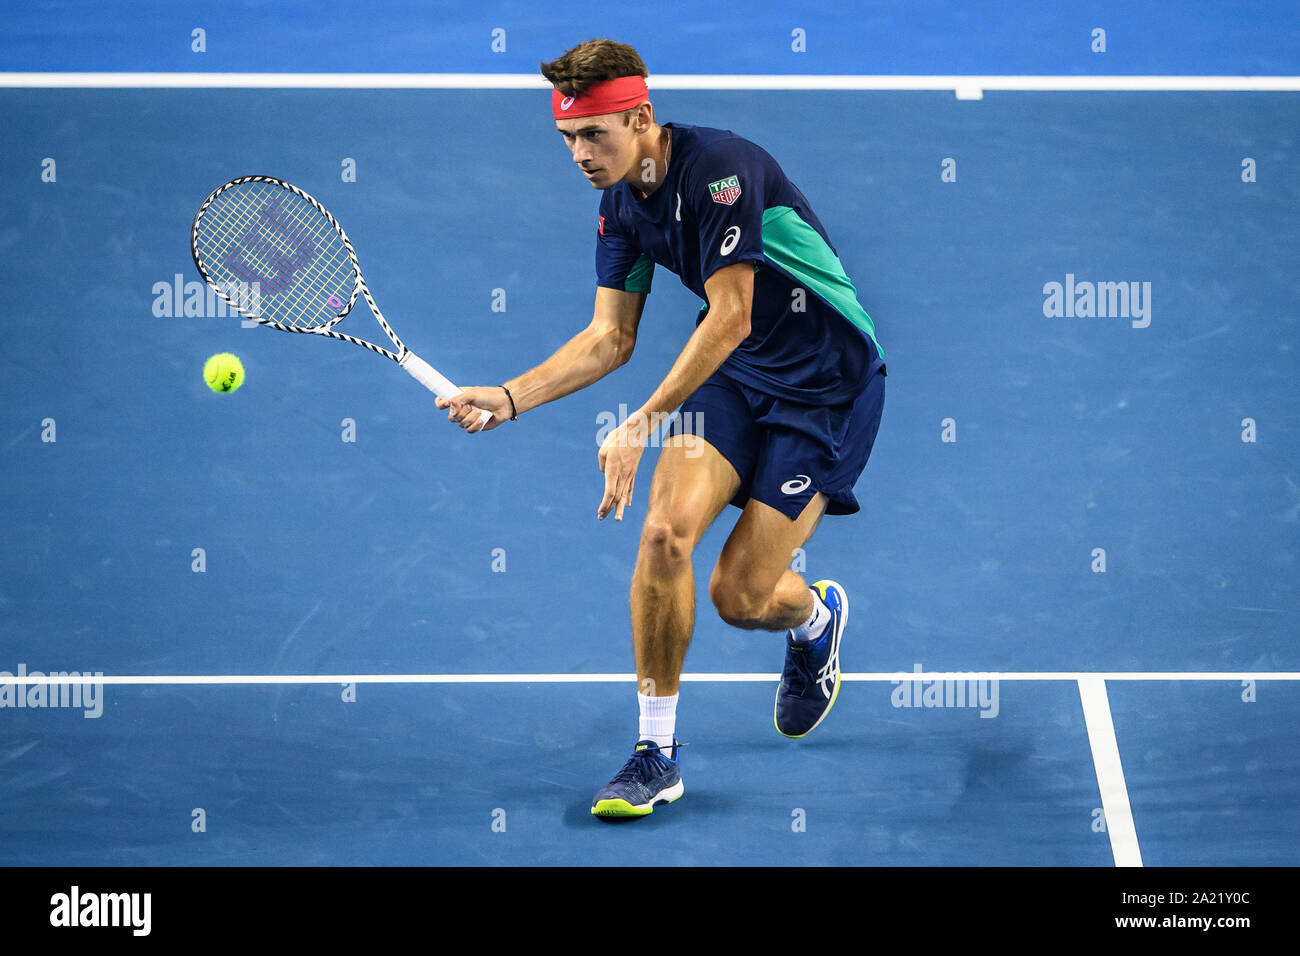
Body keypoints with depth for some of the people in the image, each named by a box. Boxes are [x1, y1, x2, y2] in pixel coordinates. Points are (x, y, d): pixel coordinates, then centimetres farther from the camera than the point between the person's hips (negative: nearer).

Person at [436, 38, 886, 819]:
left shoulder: (723, 169, -26)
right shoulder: (622, 203, -1)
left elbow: (730, 318, -27)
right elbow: (610, 338, 6)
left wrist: (642, 425, -29)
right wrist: (509, 398, -8)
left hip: (828, 382, -6)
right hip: (734, 373, 6)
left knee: (740, 595, -8)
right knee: (666, 532, -16)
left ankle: (818, 617, 31)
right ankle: (657, 754, -4)